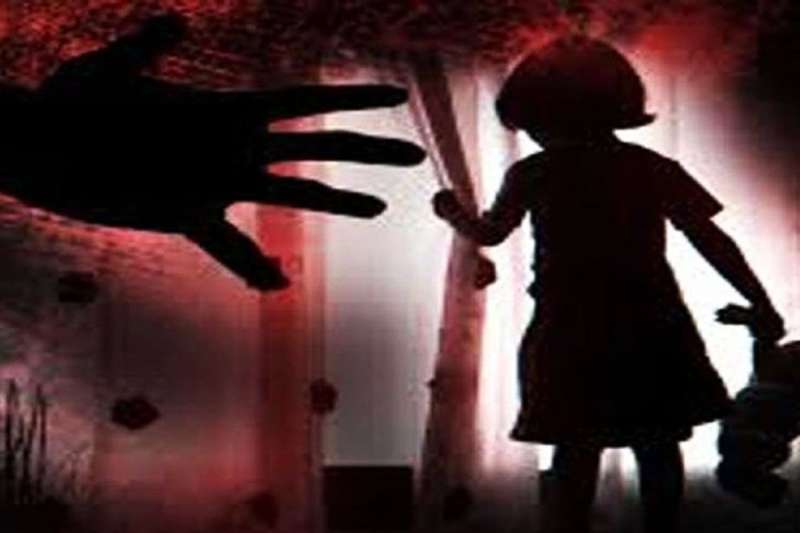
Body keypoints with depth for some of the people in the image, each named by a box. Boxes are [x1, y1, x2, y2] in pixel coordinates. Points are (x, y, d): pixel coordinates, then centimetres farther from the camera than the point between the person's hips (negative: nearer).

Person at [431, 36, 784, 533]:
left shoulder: (533, 175, -4)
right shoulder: (656, 169, 2)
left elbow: (489, 233, 8)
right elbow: (711, 240, -2)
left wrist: (455, 213, 29)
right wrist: (762, 306, 3)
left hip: (572, 333, -2)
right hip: (652, 329, 2)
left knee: (576, 452, 3)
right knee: (658, 447, 13)